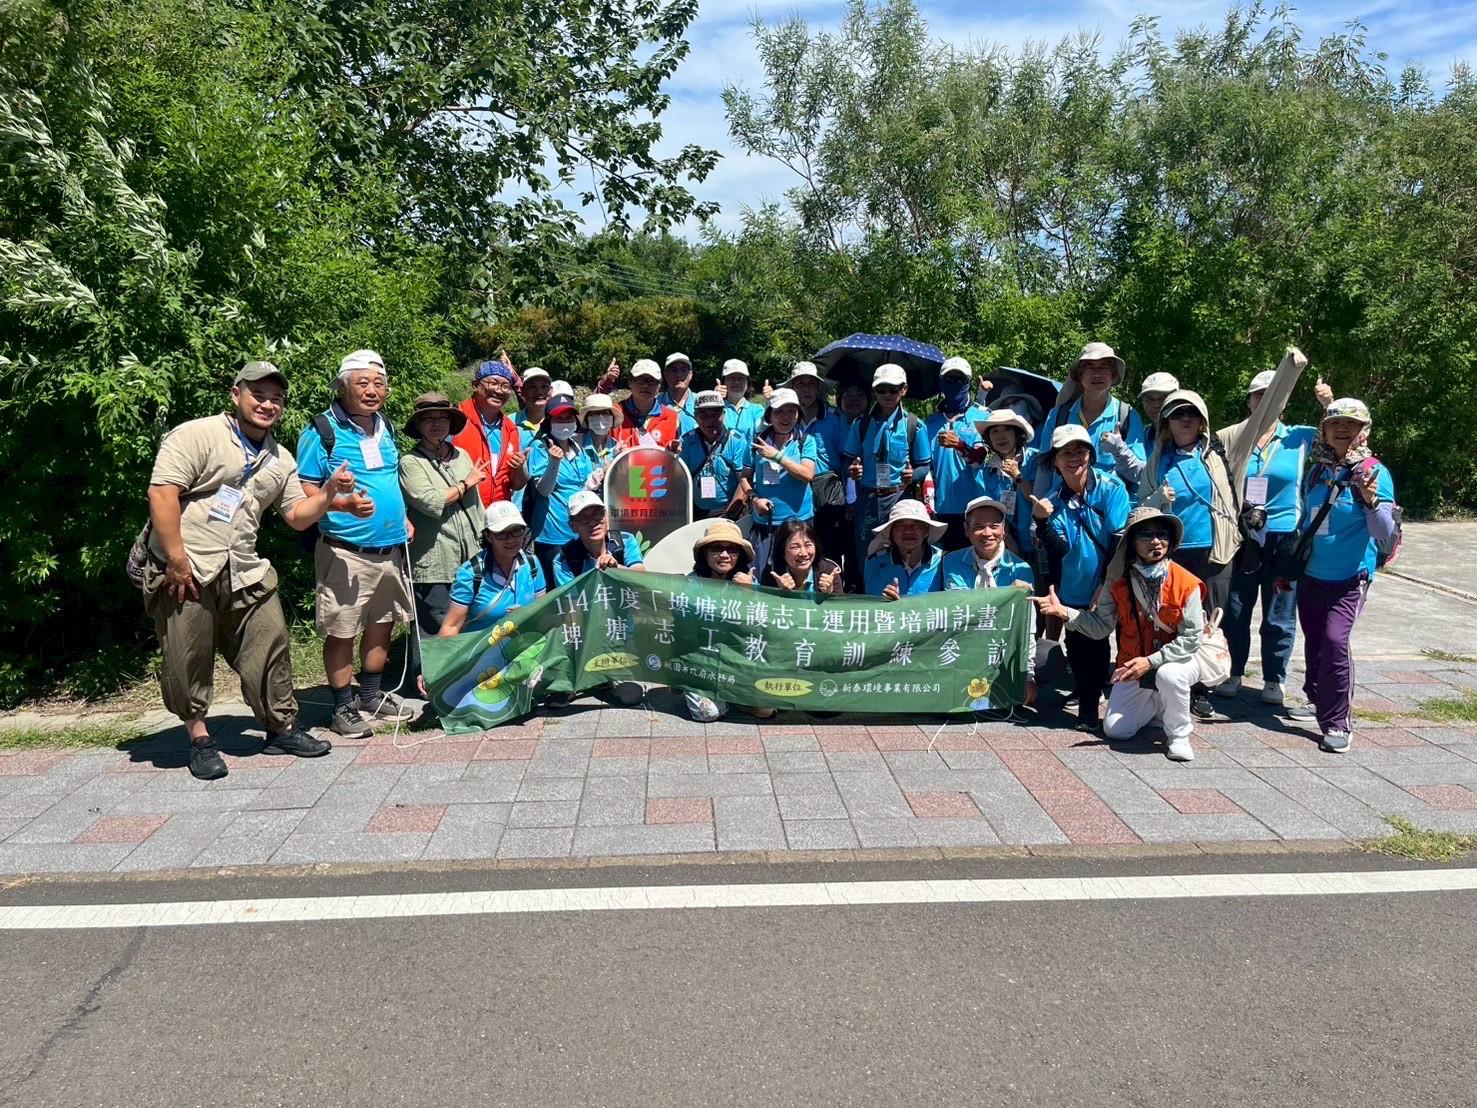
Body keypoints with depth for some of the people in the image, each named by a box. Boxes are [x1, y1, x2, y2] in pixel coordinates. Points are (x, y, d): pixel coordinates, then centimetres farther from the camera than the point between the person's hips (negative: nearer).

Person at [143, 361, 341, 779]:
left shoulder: (279, 460, 15)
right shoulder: (197, 435, -7)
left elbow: (298, 516, 17)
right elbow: (162, 493, -15)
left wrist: (330, 492, -2)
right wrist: (177, 560, -19)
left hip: (243, 574, 6)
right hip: (185, 572, -6)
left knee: (271, 647, 7)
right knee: (188, 662, 2)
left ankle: (282, 728, 22)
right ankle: (199, 737, 19)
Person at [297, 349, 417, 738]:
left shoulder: (385, 428, 14)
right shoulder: (322, 431, -8)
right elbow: (304, 489, -11)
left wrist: (403, 517, 14)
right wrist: (345, 503, -27)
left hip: (391, 549, 7)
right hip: (346, 554, -7)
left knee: (382, 624, 15)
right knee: (341, 632, 0)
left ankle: (371, 696, 30)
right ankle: (343, 707, 13)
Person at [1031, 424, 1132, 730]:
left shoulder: (1111, 488, -11)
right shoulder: (1055, 501, -3)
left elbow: (1120, 541, -12)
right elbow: (1059, 550, -12)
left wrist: (1106, 585, -16)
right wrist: (1042, 521, -29)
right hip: (1074, 593, 3)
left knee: (1097, 650, 3)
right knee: (1078, 649, 10)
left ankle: (1089, 703, 20)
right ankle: (1087, 699, 33)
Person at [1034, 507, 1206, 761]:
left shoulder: (1186, 583, -17)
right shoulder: (1119, 580, -7)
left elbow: (1191, 638, -17)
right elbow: (1101, 627, -6)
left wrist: (1151, 661, -27)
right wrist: (1064, 611, -19)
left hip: (1176, 662, -3)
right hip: (1133, 666, 3)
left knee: (1169, 675, -39)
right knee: (1115, 729, -6)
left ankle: (1178, 735, -10)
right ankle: (1159, 706, 26)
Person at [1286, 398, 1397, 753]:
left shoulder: (1374, 473, -11)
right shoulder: (1317, 472, 4)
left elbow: (1385, 535, -17)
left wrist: (1372, 500, -34)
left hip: (1349, 577, -5)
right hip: (1311, 574, 6)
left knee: (1334, 639, -17)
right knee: (1313, 640, 15)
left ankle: (1338, 723, -8)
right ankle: (1317, 700, 35)